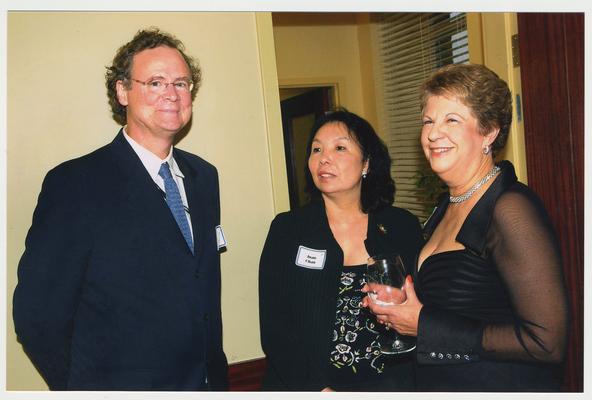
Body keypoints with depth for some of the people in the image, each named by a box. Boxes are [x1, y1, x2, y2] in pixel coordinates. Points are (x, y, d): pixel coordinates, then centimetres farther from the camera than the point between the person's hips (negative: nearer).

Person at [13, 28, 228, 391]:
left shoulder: (204, 176, 2)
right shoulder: (74, 183, -17)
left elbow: (208, 287, 7)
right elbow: (37, 315, -15)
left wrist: (216, 371, 4)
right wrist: (91, 384, -8)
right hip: (120, 384, -5)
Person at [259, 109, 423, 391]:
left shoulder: (402, 227, -4)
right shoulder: (287, 229, -7)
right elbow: (274, 328, -9)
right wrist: (319, 389, -18)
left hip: (390, 382, 1)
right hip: (306, 386, -1)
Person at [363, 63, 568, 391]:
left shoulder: (510, 209, -21)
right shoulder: (448, 205, 3)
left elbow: (547, 342, -25)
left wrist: (425, 324, -21)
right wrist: (399, 304, -4)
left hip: (500, 386, -7)